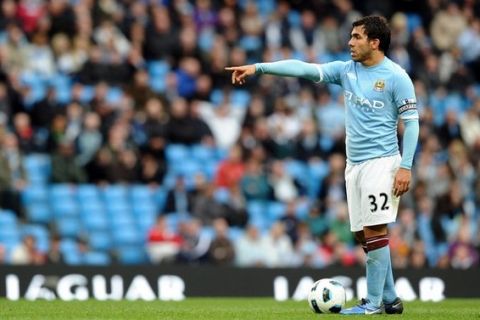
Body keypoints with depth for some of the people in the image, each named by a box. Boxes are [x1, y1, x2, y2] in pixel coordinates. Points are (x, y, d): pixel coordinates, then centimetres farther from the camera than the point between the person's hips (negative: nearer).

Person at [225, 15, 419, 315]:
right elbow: (305, 68, 2)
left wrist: (406, 166, -15)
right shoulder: (347, 70, 9)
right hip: (354, 164, 7)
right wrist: (258, 67, -6)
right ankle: (390, 299, 14)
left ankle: (373, 303, -8)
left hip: (381, 162, -7)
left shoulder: (396, 77, -7)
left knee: (374, 231, -11)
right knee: (364, 234, 7)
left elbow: (411, 122, -7)